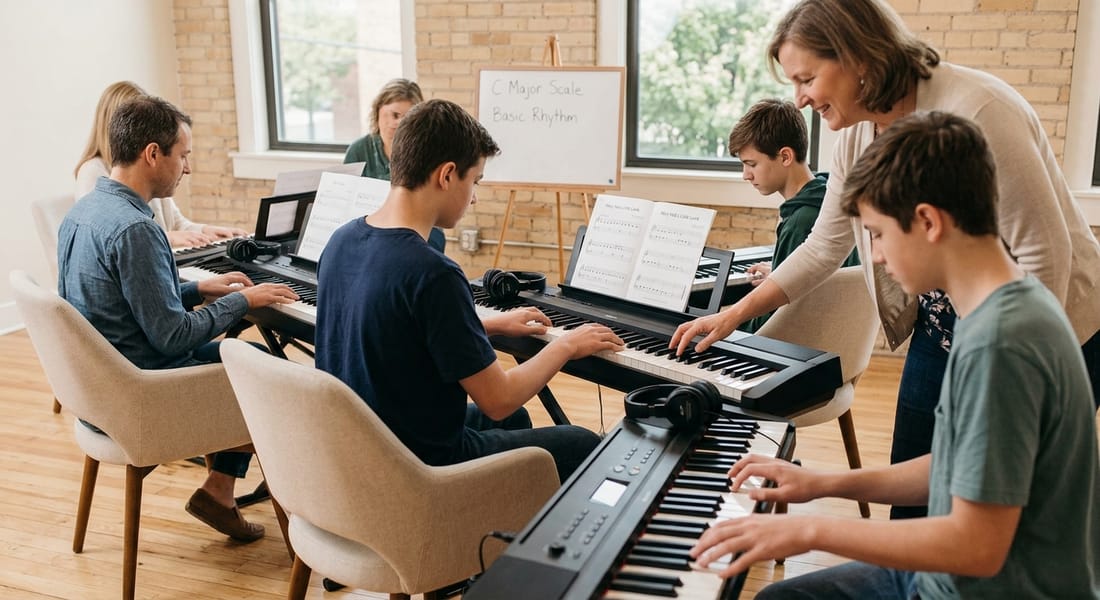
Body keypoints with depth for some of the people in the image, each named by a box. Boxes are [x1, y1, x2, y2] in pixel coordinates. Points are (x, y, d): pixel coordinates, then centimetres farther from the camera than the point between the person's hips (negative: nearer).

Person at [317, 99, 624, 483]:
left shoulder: (341, 242, -3)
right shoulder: (433, 274, -29)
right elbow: (498, 400, -22)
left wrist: (493, 326, 17)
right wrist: (566, 346, -6)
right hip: (423, 468, -8)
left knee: (516, 420, 31)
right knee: (586, 445, 10)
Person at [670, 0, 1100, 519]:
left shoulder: (974, 111, -26)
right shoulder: (857, 138, -3)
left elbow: (1045, 253, -23)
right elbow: (823, 248, 8)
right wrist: (735, 314, 5)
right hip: (942, 330, 7)